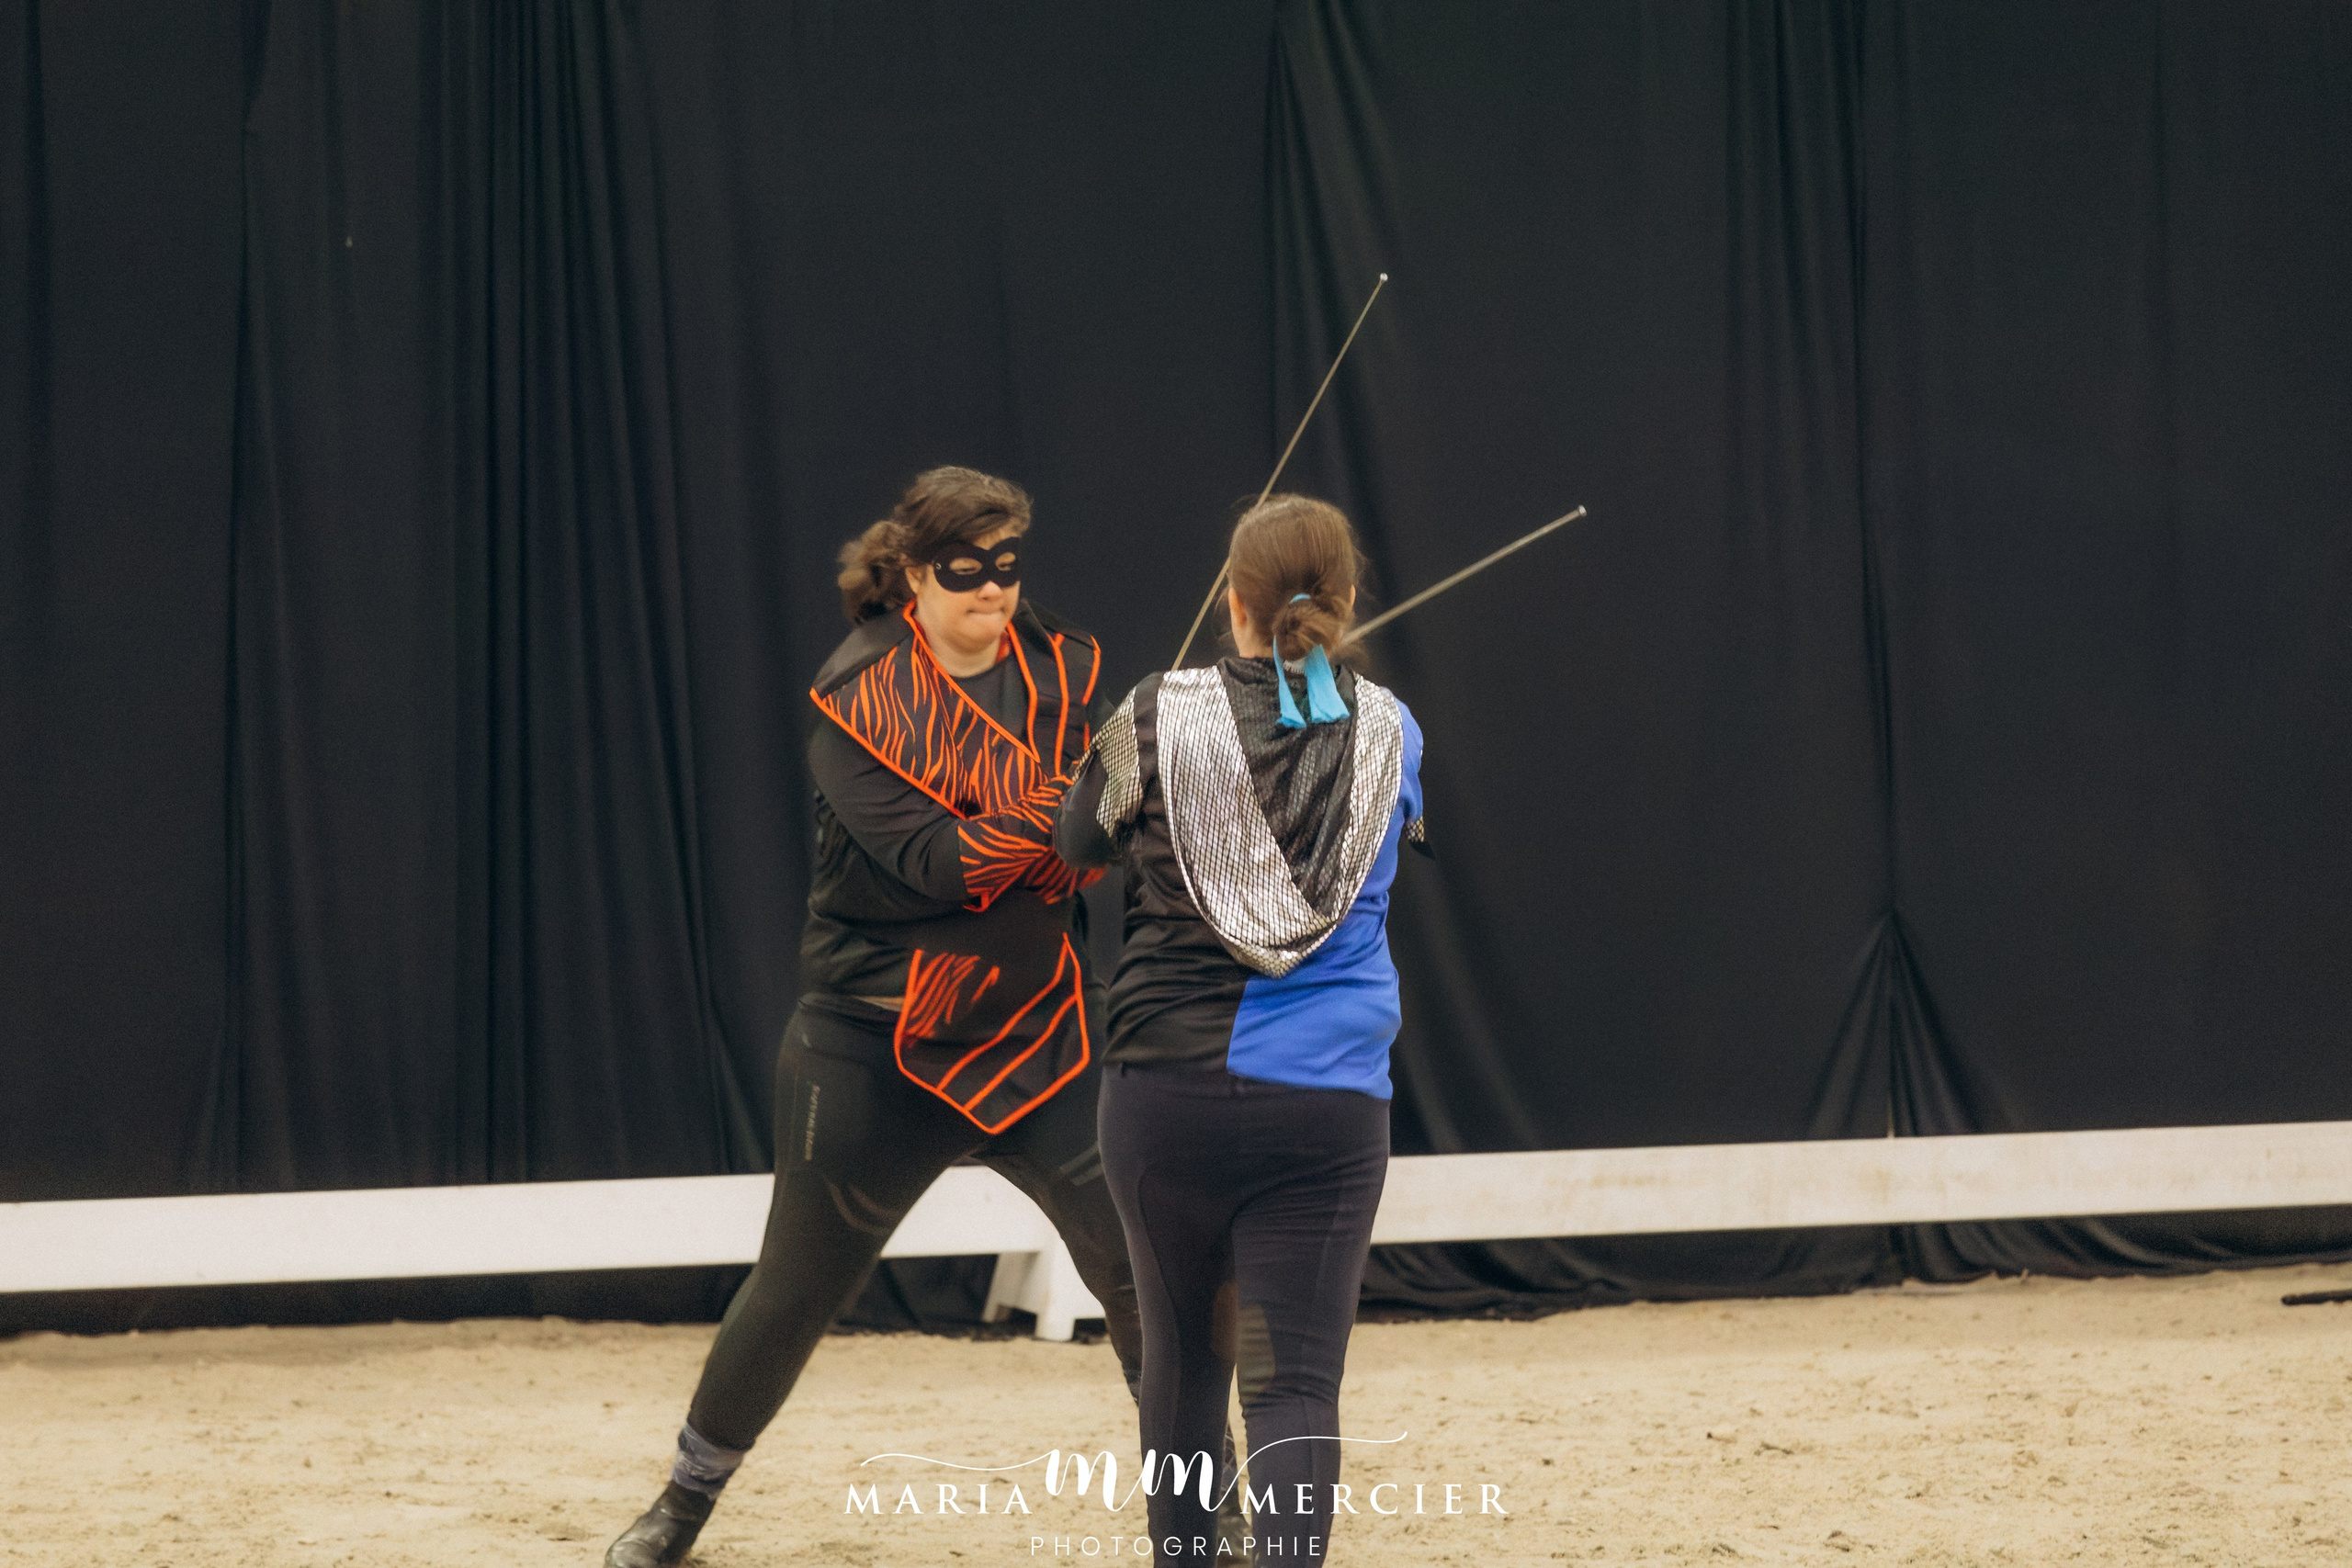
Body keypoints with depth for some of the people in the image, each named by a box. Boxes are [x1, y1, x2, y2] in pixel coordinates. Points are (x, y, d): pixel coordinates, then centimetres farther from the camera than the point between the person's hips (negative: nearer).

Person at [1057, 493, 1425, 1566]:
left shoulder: (1157, 719, -2)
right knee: (1295, 1382, -6)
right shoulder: (1388, 734, 4)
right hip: (1325, 1098, 0)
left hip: (1166, 1088, 0)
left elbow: (1078, 842, 14)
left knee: (1184, 1354, 19)